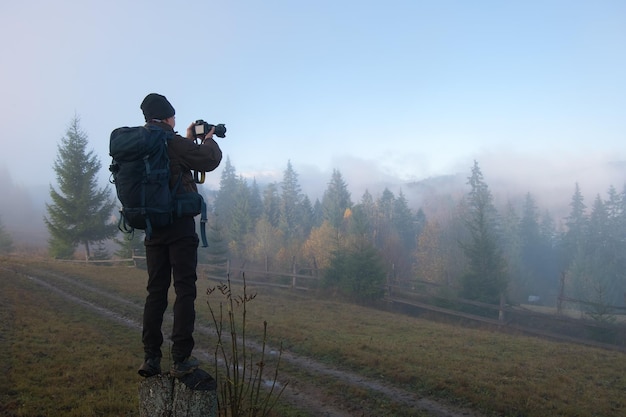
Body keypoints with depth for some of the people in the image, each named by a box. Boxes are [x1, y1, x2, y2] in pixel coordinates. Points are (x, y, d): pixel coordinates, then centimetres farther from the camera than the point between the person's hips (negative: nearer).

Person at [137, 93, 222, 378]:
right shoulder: (173, 143, -12)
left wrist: (188, 140, 24)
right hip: (179, 226, -7)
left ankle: (150, 358, 12)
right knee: (184, 291, -1)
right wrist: (208, 139, 10)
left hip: (152, 227, 7)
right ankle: (180, 359, -1)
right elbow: (210, 160, -8)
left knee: (156, 291, 11)